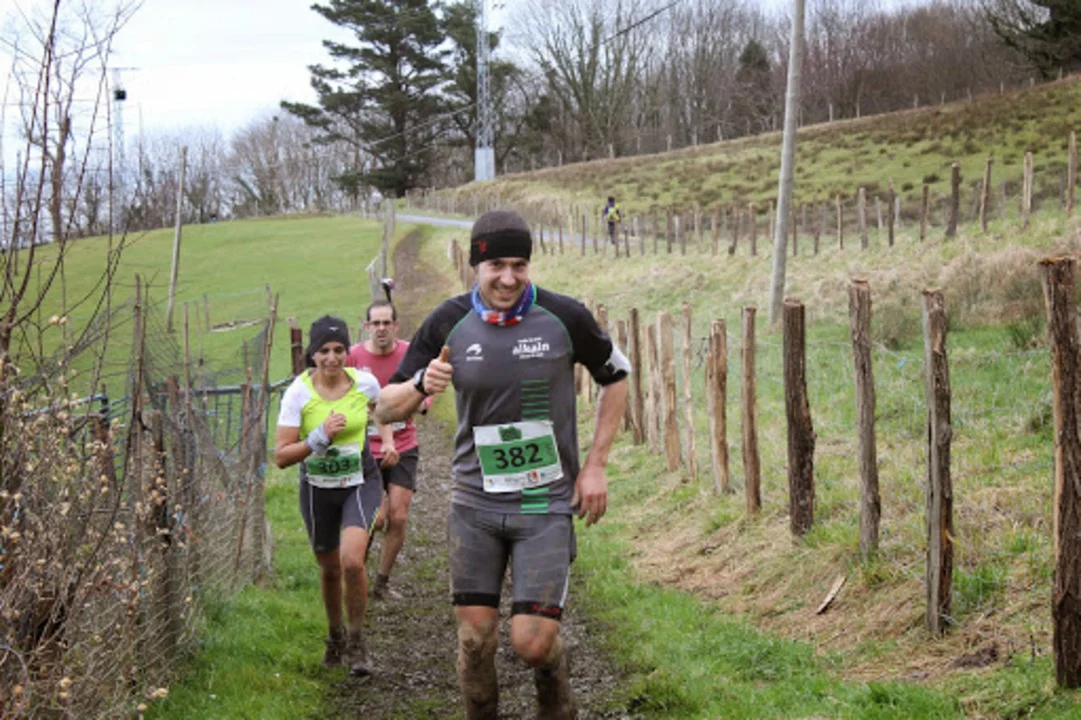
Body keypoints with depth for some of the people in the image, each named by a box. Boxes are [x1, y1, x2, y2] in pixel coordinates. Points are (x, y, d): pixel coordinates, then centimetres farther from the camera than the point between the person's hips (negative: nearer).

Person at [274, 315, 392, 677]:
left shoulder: (365, 382, -9)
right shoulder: (298, 393, -14)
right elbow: (281, 456, -17)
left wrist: (388, 439, 8)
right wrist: (319, 437, -28)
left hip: (360, 484, -1)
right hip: (317, 488, 1)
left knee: (352, 560, -22)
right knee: (329, 569, 14)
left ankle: (356, 641, -2)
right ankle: (335, 635, 41)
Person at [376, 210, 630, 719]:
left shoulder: (563, 316, -8)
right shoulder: (448, 323, -4)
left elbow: (615, 377, 9)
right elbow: (385, 409, 1)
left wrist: (595, 464, 3)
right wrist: (422, 384, -22)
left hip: (546, 505, -2)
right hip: (474, 503, 2)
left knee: (532, 642, -8)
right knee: (475, 638, 3)